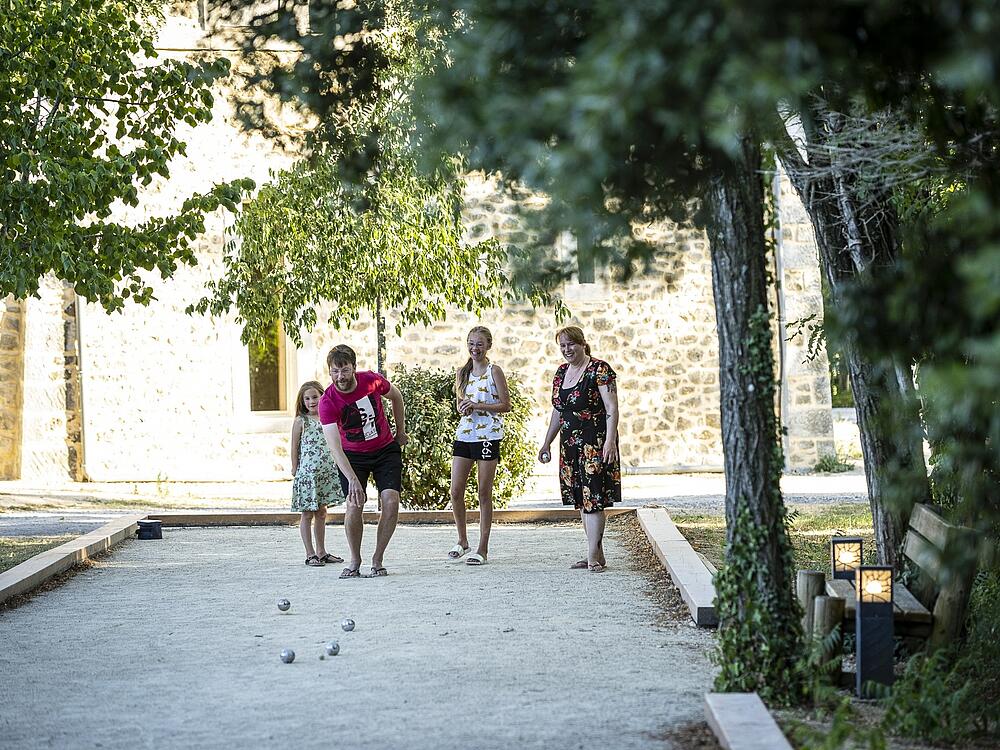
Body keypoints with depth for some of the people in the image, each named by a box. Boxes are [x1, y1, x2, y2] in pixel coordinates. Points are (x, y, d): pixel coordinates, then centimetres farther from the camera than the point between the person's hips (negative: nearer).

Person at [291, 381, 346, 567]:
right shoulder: (300, 421, -4)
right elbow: (294, 447, -2)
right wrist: (295, 470, -5)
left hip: (326, 473, 5)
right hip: (307, 473, -5)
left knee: (321, 513, 12)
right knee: (307, 514, 0)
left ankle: (321, 552, 21)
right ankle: (310, 554, 4)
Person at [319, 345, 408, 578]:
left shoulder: (372, 380, -17)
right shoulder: (327, 402, -24)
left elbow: (396, 396, 8)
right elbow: (335, 447, -33)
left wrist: (401, 431, 14)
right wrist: (352, 479, -44)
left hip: (386, 450, 2)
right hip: (352, 456, -2)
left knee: (391, 501, -15)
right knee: (354, 504, -20)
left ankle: (377, 559, -1)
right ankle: (355, 561, -1)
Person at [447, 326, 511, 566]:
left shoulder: (494, 371, -3)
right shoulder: (462, 372, 12)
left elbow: (505, 405, -6)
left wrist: (477, 405, -14)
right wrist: (463, 408, -2)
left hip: (488, 436, -5)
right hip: (464, 435, 5)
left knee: (484, 493, 0)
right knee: (456, 491, 2)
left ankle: (483, 549, 4)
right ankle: (462, 540, 20)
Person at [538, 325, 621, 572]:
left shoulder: (599, 369, -9)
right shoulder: (561, 372, 14)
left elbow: (612, 408, -13)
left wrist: (610, 441, -22)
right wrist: (547, 443, 21)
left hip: (595, 442, -8)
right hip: (570, 443, 8)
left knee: (593, 498, -11)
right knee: (581, 499, 8)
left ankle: (593, 557, -12)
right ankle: (597, 556, 13)